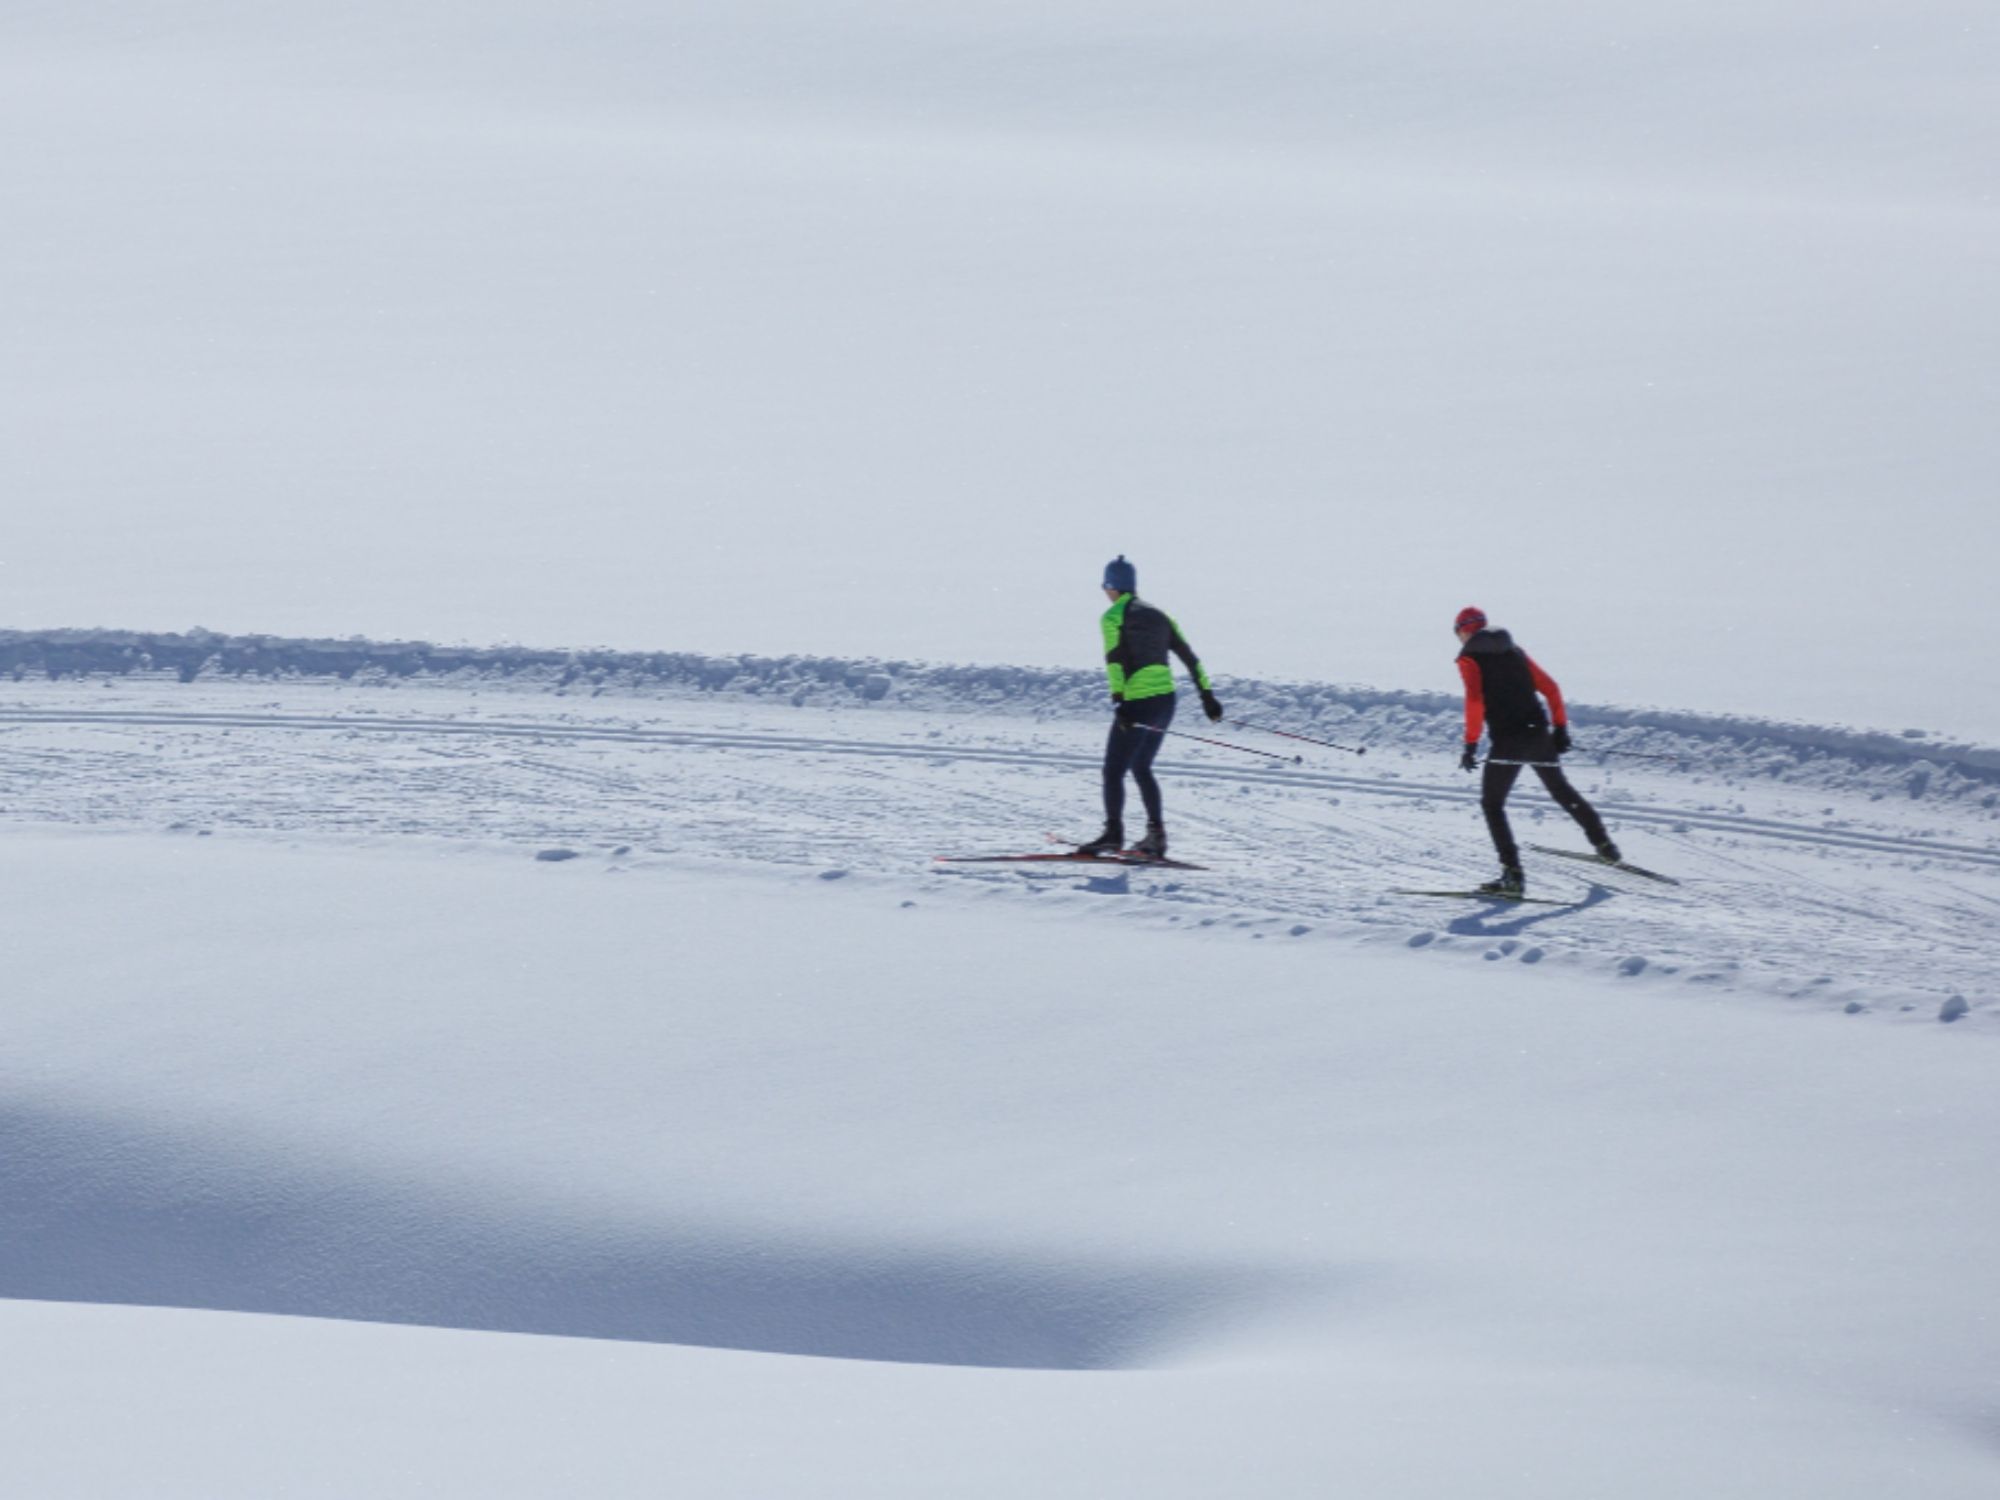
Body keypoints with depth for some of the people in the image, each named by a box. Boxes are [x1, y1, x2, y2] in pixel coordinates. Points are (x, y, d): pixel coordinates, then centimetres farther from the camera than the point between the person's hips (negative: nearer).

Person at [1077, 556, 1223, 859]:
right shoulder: (1159, 615, 17)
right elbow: (1188, 655, 15)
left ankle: (1113, 833, -11)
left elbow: (1114, 658, -17)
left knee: (1113, 771, 0)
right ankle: (1156, 835, 13)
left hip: (1137, 703, -7)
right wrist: (1207, 694, 17)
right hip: (1166, 701, 7)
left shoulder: (1113, 616, -2)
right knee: (1141, 768, 19)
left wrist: (1118, 700, -25)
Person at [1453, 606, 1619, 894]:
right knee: (1562, 792, 25)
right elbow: (1550, 688, 14)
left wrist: (1471, 744, -16)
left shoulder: (1469, 658, 0)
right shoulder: (1514, 651, 18)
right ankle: (1603, 844, 37)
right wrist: (1560, 728, 18)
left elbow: (1475, 700, -15)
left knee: (1492, 804, 3)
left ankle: (1513, 874, -11)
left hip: (1507, 740, -6)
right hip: (1539, 735, 6)